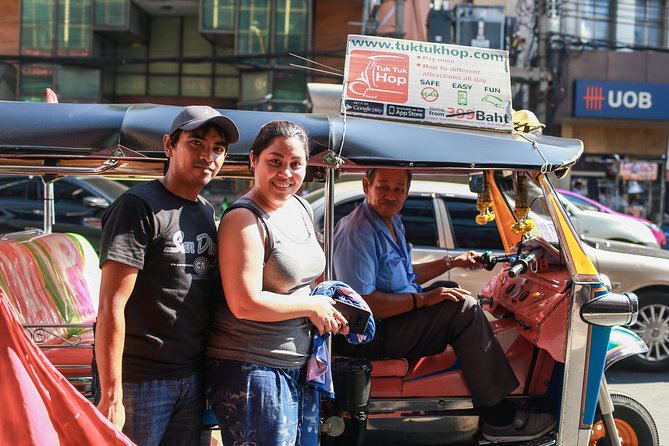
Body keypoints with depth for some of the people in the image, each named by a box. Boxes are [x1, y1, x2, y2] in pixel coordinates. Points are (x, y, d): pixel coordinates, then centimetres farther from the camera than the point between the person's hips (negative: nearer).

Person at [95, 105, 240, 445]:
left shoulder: (207, 212, 12)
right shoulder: (138, 207, -11)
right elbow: (111, 306, -17)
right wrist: (111, 396, -20)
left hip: (192, 379, 7)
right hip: (140, 379, -7)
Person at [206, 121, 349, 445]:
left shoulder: (302, 208, 9)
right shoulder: (244, 219, -17)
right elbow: (245, 304, -25)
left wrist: (328, 308, 5)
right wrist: (312, 306, -13)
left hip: (299, 363, 9)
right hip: (250, 368, -8)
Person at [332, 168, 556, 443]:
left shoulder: (391, 222, 11)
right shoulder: (357, 234, -22)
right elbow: (362, 303, -28)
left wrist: (451, 262, 18)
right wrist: (423, 299, -25)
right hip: (369, 337, -12)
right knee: (464, 308, -17)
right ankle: (497, 419, -13)